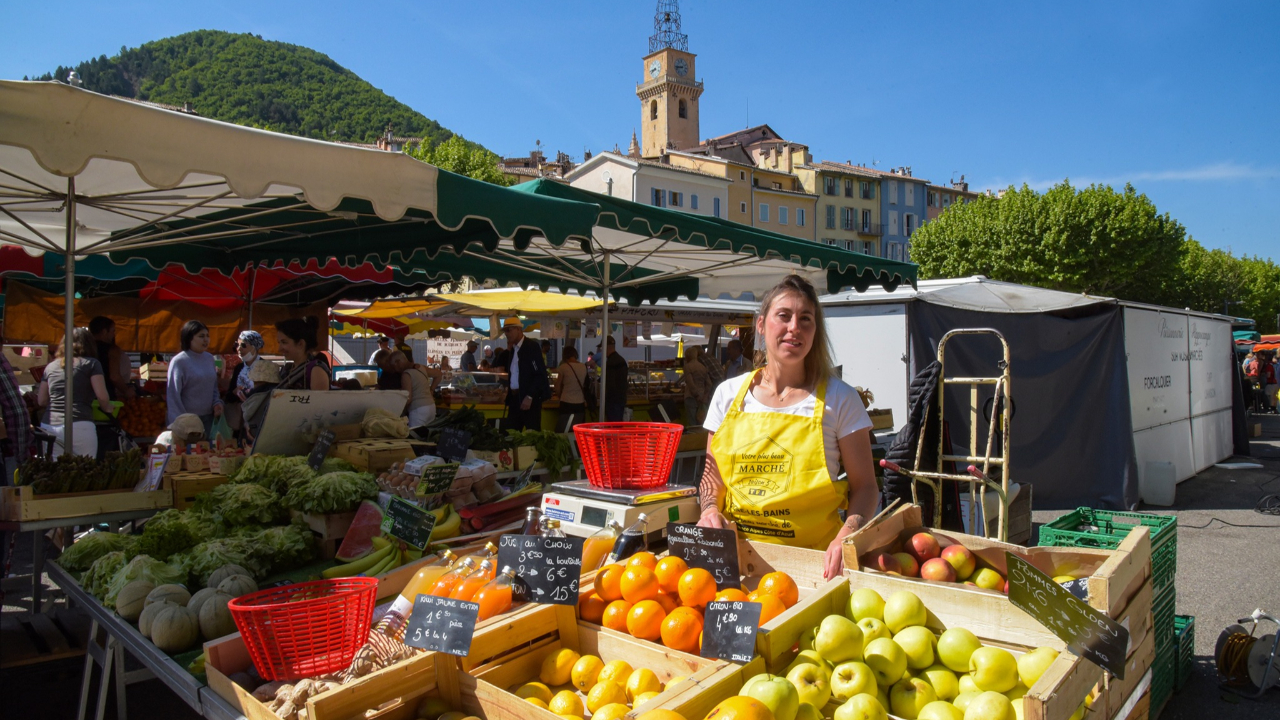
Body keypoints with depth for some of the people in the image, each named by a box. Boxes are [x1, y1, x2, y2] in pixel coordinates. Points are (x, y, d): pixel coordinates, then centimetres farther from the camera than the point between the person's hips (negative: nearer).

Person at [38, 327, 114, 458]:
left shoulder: (50, 366, 18)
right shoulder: (91, 363, 6)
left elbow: (42, 401, 20)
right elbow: (102, 397, -2)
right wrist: (108, 408, 17)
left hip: (49, 426, 4)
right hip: (79, 426, -4)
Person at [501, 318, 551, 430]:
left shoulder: (531, 346, -9)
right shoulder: (512, 348, 14)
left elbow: (540, 374, -15)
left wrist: (529, 396, -20)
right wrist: (508, 351, 5)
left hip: (529, 398, -7)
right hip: (514, 398, 7)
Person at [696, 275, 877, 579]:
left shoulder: (839, 399, 2)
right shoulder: (728, 394, 8)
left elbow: (864, 486, 4)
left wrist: (847, 536, -13)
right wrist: (710, 511, -3)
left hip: (813, 559, -2)